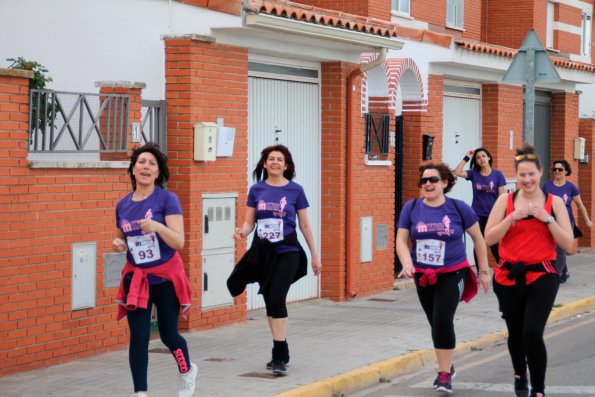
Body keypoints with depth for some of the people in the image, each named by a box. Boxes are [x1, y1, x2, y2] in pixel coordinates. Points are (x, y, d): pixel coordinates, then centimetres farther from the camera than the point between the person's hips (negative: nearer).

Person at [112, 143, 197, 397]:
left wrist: (158, 227, -34)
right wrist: (118, 243, -3)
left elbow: (179, 242, -17)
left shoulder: (167, 199, -11)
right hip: (136, 277, 3)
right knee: (138, 337, -5)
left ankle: (188, 371, 39)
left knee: (168, 335, 9)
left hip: (165, 277, -3)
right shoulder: (123, 205, 3)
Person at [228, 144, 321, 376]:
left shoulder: (295, 190, -2)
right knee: (269, 303, 8)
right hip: (261, 252, 3)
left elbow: (305, 225, 4)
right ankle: (280, 354, 21)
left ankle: (280, 356, -12)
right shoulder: (256, 189, 3)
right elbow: (249, 222, 6)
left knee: (276, 300, -16)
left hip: (287, 252, -3)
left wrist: (314, 255, 7)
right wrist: (242, 232, -18)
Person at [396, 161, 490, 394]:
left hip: (452, 274, -3)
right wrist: (407, 263, -21)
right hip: (423, 276, 3)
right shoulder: (411, 208, -2)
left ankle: (444, 374, -6)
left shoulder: (458, 208, -7)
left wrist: (484, 270, 5)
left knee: (443, 320, -17)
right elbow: (401, 240, -2)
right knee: (436, 324, 13)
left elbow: (478, 239, 3)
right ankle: (447, 367, 33)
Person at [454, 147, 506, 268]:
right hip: (477, 215, 2)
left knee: (494, 246, 1)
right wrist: (466, 158, -11)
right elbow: (457, 172, -12)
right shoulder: (473, 174, 2)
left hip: (493, 215, -2)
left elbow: (501, 197, -3)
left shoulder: (497, 175, -2)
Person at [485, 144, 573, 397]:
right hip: (508, 276, 2)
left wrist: (548, 219, -14)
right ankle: (520, 375, 42)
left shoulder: (554, 202, 2)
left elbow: (567, 243, -2)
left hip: (541, 276, -2)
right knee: (516, 333, 13)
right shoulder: (506, 200, 2)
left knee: (532, 333, -17)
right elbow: (489, 238, -4)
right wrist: (512, 217, -15)